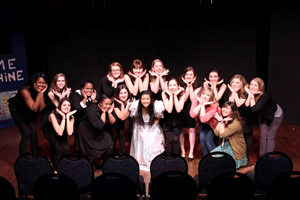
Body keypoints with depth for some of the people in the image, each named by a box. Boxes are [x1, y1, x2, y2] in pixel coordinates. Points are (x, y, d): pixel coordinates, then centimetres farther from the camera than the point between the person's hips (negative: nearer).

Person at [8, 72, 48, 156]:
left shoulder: (42, 90, -14)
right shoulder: (25, 90, -33)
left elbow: (41, 108, -21)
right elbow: (34, 109, -35)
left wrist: (41, 93, -29)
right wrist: (39, 93, -39)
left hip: (30, 113, 6)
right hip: (18, 112, -6)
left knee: (34, 133, 1)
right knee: (26, 134, -12)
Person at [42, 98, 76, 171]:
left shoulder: (71, 117, -22)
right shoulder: (53, 115, -32)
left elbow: (69, 133, -35)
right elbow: (59, 133, -40)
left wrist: (67, 117, -39)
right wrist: (63, 117, -44)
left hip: (62, 133, 3)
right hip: (49, 132, -3)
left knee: (66, 148, -20)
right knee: (59, 149, -24)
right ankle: (56, 169, 0)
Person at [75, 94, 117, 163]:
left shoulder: (110, 109, -9)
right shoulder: (91, 110, -26)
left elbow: (113, 123, -13)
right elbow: (99, 126, -33)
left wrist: (109, 113, -25)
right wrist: (103, 112, -29)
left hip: (101, 133, 5)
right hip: (88, 134, -5)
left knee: (110, 147, -15)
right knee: (97, 154, -9)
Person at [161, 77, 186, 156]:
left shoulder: (182, 94, -15)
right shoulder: (164, 94, -17)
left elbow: (178, 109, -27)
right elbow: (169, 110, -28)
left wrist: (175, 95, -27)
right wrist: (170, 95, -27)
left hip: (177, 122, 1)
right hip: (167, 122, -1)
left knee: (176, 139, -16)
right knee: (170, 139, -18)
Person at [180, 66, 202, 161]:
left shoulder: (197, 88, -4)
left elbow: (193, 99, -18)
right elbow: (184, 99, -16)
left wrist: (191, 86, -14)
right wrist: (187, 86, -14)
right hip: (182, 110, 1)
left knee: (191, 129, 0)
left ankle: (191, 152, 11)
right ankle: (182, 152, 14)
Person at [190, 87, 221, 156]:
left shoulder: (213, 106, -34)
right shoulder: (196, 100, -23)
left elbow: (203, 119, -40)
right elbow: (192, 115, -32)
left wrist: (203, 106, -41)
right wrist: (200, 104, -37)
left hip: (212, 124, -4)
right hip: (203, 124, 4)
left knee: (209, 141, -14)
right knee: (202, 140, -5)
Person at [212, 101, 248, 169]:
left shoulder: (235, 123, -24)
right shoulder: (223, 119, 1)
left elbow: (222, 135, -25)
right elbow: (216, 133, -7)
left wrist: (222, 122, -21)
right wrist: (220, 121, -16)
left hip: (236, 150, -7)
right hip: (225, 145, 8)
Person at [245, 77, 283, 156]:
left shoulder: (265, 96, -37)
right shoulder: (252, 94, -19)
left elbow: (254, 109, -43)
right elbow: (246, 106, -29)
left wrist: (252, 96, -41)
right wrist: (250, 95, -36)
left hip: (276, 115, -6)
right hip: (265, 115, 6)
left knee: (270, 137, -2)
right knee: (263, 136, 7)